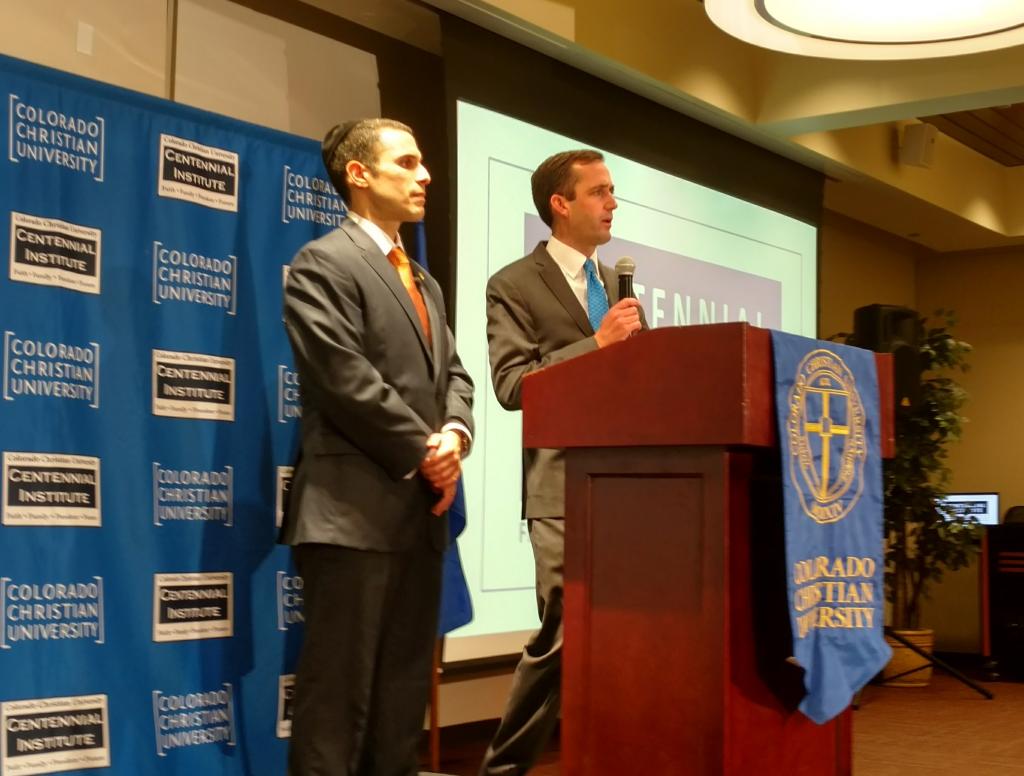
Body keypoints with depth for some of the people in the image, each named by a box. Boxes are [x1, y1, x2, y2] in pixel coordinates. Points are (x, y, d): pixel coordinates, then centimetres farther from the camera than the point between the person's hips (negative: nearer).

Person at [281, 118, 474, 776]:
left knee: (405, 688, 11)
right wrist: (424, 451, -11)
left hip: (422, 507, 8)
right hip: (355, 507, -8)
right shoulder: (323, 263, -5)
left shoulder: (425, 283, 23)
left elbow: (454, 375, 17)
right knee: (340, 690, -5)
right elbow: (347, 379, -15)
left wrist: (454, 435, -4)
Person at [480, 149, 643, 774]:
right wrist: (596, 345, -16)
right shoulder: (515, 285, 0)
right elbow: (512, 384, -12)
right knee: (565, 636, -8)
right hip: (566, 488, -6)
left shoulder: (619, 286, 20)